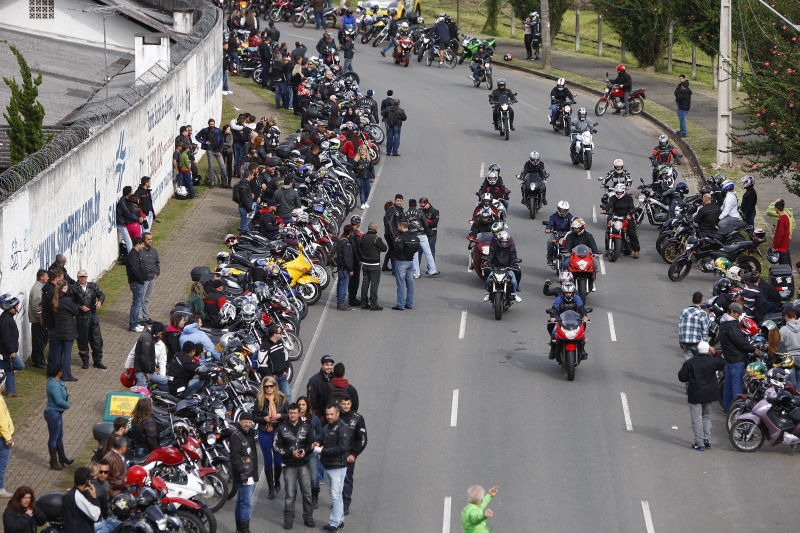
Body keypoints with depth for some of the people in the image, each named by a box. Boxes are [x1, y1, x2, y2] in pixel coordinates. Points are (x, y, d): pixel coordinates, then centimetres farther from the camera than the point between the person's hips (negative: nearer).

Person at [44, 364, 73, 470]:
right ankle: (54, 463, 13)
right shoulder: (54, 385, -27)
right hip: (53, 413, -10)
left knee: (59, 436, 22)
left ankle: (62, 458, 36)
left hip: (57, 413, 10)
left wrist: (66, 397, -2)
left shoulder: (55, 382, 5)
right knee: (54, 438, 3)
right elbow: (59, 401, -28)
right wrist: (67, 405, -10)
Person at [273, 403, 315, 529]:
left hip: (304, 465, 1)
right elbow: (276, 447, -2)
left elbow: (312, 444, 8)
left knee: (307, 492, 3)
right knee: (290, 494, 1)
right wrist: (290, 453, -14)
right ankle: (288, 519, 8)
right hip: (289, 465, -1)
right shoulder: (282, 429, -1)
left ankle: (308, 517, 12)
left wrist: (305, 451, -13)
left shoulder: (306, 427, 4)